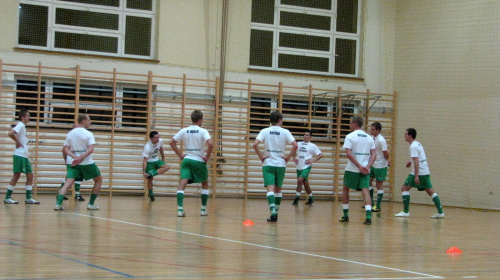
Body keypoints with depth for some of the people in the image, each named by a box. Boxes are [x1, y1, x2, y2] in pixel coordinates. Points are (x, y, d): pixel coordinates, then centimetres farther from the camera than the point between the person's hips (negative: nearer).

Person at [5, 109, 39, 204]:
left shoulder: (22, 126, 17)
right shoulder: (20, 125, -11)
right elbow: (10, 133, -27)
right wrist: (17, 142, -16)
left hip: (24, 156, 9)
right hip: (19, 155, -9)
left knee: (30, 175, 7)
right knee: (16, 176, -5)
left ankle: (28, 198, 8)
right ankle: (7, 198, 1)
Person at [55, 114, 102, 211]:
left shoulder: (70, 133, 9)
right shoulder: (88, 134, -7)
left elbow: (66, 149, 3)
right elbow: (91, 149, -20)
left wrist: (75, 157, -7)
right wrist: (81, 158, -22)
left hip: (73, 163, 4)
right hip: (87, 162, -4)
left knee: (68, 183, -6)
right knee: (98, 180, 16)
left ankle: (58, 203, -28)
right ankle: (91, 204, 13)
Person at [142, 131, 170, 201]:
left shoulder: (160, 141, -12)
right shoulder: (147, 147, -29)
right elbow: (145, 160, -29)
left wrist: (163, 158, 21)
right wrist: (144, 172, -34)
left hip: (156, 161, 6)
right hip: (149, 162, -6)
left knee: (167, 167, -17)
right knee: (150, 179, -7)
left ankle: (151, 174, -22)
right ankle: (151, 194, 11)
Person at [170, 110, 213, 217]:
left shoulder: (184, 130, 5)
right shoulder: (203, 131, -6)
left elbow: (172, 142, 5)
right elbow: (210, 144, -22)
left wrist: (180, 155, 8)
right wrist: (207, 157, -9)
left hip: (186, 160, 2)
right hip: (199, 161, -2)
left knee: (182, 184, -8)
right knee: (205, 184, 18)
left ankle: (180, 209, -25)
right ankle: (203, 210, 17)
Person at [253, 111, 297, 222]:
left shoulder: (264, 131, 1)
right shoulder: (285, 132, 0)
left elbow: (255, 144, -12)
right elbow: (295, 145, -12)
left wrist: (261, 157, -2)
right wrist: (288, 157, -1)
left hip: (268, 164, -1)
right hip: (281, 164, 1)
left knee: (270, 189, -8)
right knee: (278, 189, 15)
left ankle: (273, 212, -25)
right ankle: (275, 213, 19)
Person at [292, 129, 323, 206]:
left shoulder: (312, 146, -1)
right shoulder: (299, 144, 9)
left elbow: (321, 155, 0)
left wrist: (312, 160, -10)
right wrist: (294, 158, 7)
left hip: (306, 167, -5)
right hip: (299, 167, 5)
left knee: (300, 180, -20)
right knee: (305, 184, 11)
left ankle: (297, 198, -12)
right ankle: (310, 198, 24)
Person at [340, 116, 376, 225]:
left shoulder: (350, 136, -4)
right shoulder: (369, 138, 11)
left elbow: (348, 153, -14)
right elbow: (373, 154, 4)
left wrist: (359, 166, -14)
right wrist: (367, 166, -6)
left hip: (352, 169, -3)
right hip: (365, 169, 3)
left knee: (345, 189, 15)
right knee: (365, 190, -4)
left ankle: (345, 215, 18)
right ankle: (368, 216, -22)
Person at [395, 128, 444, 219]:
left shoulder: (413, 146, -13)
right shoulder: (418, 144, 16)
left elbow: (416, 161, -22)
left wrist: (416, 176, -26)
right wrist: (411, 162, 28)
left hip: (419, 172, -9)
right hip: (426, 172, 9)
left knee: (404, 188, -2)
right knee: (430, 191, 9)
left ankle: (405, 212, -6)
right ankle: (440, 212, 3)